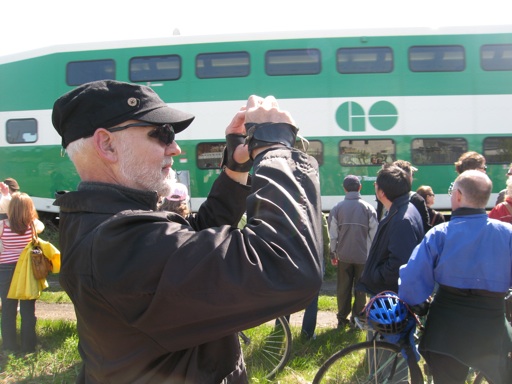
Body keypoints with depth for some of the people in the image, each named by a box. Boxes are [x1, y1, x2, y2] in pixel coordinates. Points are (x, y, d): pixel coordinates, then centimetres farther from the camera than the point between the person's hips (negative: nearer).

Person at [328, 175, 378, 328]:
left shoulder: (337, 208, -3)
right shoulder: (368, 208, -4)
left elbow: (333, 234, -3)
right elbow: (374, 234, -5)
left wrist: (333, 253, 8)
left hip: (343, 255, 1)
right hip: (363, 255, -1)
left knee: (343, 288, 10)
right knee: (360, 289, 10)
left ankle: (342, 319, 15)